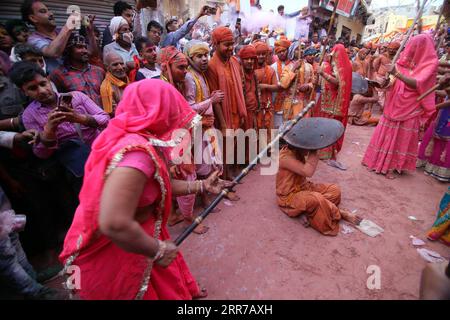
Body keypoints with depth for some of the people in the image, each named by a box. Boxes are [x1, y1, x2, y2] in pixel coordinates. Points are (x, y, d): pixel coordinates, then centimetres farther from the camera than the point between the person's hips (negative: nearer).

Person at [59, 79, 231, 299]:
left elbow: (159, 185, 7)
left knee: (169, 283, 26)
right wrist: (158, 250, -23)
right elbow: (115, 225, -39)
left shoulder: (142, 140, -2)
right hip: (112, 255, -8)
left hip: (132, 236, 8)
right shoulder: (137, 151, -33)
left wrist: (202, 185, 11)